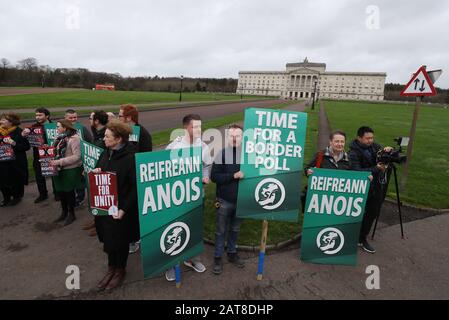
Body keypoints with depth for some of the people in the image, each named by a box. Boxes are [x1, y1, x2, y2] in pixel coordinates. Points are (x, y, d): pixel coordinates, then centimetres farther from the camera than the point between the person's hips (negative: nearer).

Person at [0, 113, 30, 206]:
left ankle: (17, 197, 28)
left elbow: (27, 146, -12)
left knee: (16, 181, 6)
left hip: (16, 163, -5)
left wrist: (15, 144, -24)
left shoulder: (19, 132, -9)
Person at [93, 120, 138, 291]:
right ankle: (111, 268, 40)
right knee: (108, 238, 19)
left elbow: (136, 186, -20)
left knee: (120, 240, 12)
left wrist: (124, 209, -22)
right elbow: (98, 171, 17)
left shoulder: (130, 157, -20)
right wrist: (95, 173, -7)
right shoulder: (106, 153, 4)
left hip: (121, 209, -7)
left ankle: (120, 270, 35)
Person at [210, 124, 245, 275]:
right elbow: (214, 176, -13)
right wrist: (233, 176, -22)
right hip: (225, 201, -2)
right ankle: (217, 258, 30)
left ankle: (232, 253, 40)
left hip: (241, 200, 2)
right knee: (221, 231, 13)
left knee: (235, 229, 20)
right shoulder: (222, 154, -9)